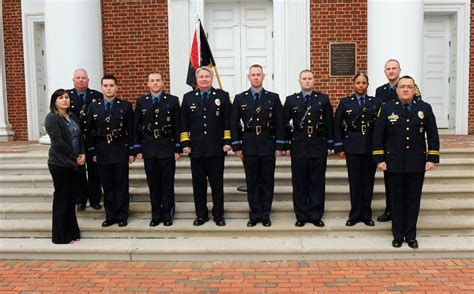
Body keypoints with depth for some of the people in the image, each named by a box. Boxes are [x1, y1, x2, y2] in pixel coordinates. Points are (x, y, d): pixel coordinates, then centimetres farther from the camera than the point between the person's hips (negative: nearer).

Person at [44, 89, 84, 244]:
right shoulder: (51, 118, -10)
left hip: (74, 164, 6)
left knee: (71, 198, 12)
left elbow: (79, 137, 11)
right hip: (60, 164, -6)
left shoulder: (72, 116, 10)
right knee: (62, 199, 3)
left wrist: (82, 154, -5)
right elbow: (59, 142, -17)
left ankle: (71, 232, 23)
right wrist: (75, 158, -13)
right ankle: (61, 236, 15)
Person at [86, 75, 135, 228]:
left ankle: (122, 216, 14)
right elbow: (90, 131, 7)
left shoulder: (126, 105, 0)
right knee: (107, 186, 8)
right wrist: (93, 152, 3)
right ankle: (110, 215, 18)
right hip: (102, 152, 2)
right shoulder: (93, 106, 6)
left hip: (120, 151, -2)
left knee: (121, 185, 4)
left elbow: (131, 130, -1)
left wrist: (132, 152, -4)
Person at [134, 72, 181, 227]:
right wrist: (138, 149, 3)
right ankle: (156, 214, 17)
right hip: (149, 149, 2)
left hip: (167, 148, -2)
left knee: (167, 182, 3)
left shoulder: (172, 100, 2)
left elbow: (177, 126, 1)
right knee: (153, 182, 7)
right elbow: (137, 127, 8)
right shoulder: (141, 101, 7)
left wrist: (178, 149, -3)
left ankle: (168, 214, 15)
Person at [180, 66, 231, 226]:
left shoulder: (222, 96, 5)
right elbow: (184, 123, 7)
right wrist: (185, 143, 1)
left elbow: (228, 121, 2)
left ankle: (218, 215, 16)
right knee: (199, 183, 7)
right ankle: (201, 215, 19)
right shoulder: (188, 97, 8)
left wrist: (227, 141, -5)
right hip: (196, 149, 2)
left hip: (216, 148, -1)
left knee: (217, 183, 5)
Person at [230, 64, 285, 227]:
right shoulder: (240, 98, 5)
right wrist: (236, 146, -1)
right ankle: (254, 215, 15)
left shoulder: (273, 97, 3)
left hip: (268, 146, 0)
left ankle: (265, 215, 16)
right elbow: (234, 124, 4)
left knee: (267, 182, 5)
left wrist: (279, 146, -4)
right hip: (248, 146, 0)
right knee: (252, 182, 5)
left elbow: (280, 123, 1)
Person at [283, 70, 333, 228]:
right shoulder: (291, 100, 6)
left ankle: (316, 215, 14)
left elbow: (329, 123, 6)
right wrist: (287, 145, 2)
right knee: (299, 183, 4)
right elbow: (285, 124, 6)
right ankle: (301, 216, 14)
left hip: (319, 147, 0)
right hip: (298, 147, 0)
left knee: (317, 182, 4)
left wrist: (329, 144, 2)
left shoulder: (323, 99, 6)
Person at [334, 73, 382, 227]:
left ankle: (366, 215, 17)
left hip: (371, 147, 1)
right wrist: (339, 147, -1)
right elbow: (337, 125, 4)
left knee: (368, 181, 6)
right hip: (352, 147, -1)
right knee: (354, 181, 3)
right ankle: (355, 215, 14)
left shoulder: (376, 102, 7)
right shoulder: (345, 102, 4)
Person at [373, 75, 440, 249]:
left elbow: (433, 135, 5)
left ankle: (411, 236, 20)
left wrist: (432, 158, -2)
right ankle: (398, 236, 17)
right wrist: (379, 159, -5)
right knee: (397, 201, 6)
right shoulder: (387, 108, 1)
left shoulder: (425, 108, 5)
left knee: (413, 200, 8)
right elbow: (378, 136, 0)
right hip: (394, 164, -1)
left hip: (417, 164, 1)